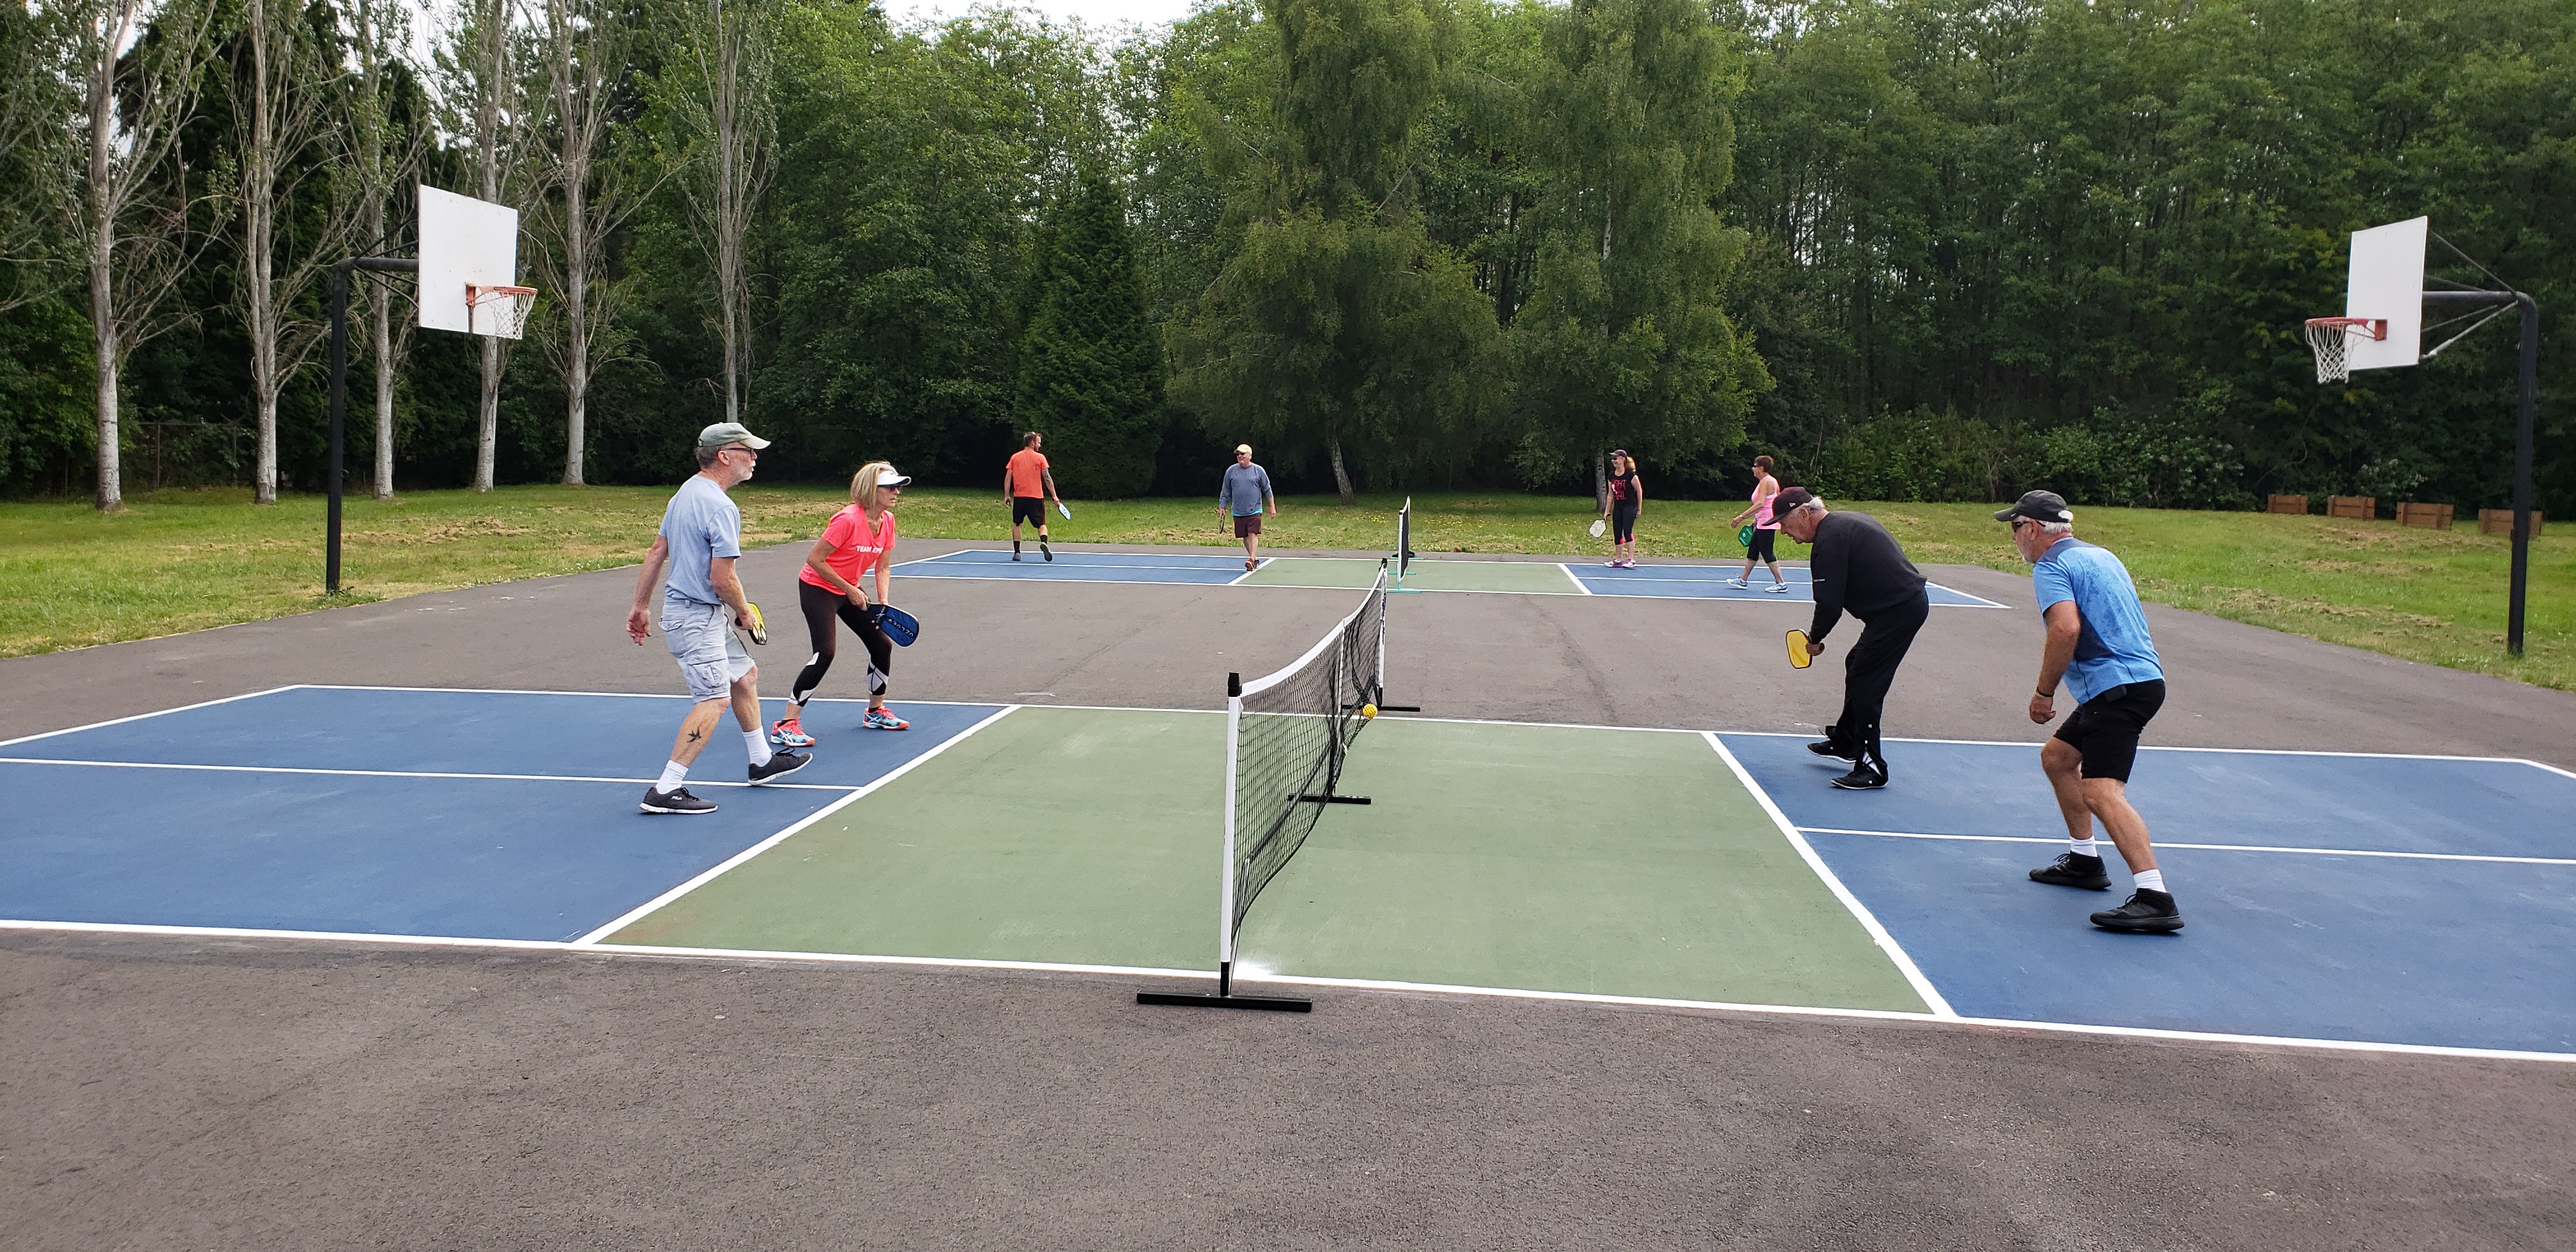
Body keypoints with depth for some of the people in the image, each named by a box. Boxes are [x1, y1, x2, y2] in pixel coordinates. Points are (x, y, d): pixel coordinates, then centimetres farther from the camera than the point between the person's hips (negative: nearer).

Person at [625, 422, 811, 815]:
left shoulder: (685, 493, 10)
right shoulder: (720, 507, -21)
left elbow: (656, 554, 14)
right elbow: (723, 579, -22)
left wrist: (639, 606, 19)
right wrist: (745, 612, -4)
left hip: (681, 607, 11)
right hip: (698, 617, -11)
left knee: (745, 675, 21)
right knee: (715, 699, -10)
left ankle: (762, 760, 35)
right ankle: (665, 791, -9)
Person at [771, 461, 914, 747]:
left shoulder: (887, 520, -4)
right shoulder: (848, 519, -27)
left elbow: (883, 567, 6)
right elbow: (815, 558, -23)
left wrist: (884, 603, -8)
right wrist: (849, 590, -20)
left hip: (850, 590, 8)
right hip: (818, 587, -8)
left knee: (882, 644, 6)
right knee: (826, 652, -21)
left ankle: (875, 712, 28)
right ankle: (786, 725, -15)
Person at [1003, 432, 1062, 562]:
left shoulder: (1015, 457, 6)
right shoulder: (1040, 458, -2)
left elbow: (1008, 477, 4)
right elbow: (1047, 478, -5)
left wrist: (1006, 496, 10)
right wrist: (1055, 497, -2)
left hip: (1019, 497, 2)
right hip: (1036, 498, -2)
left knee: (1016, 524, 15)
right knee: (1042, 524, 5)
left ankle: (1017, 553, 11)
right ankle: (1043, 542, -25)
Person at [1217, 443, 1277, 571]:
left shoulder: (1259, 471, 0)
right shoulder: (1231, 471, 5)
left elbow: (1267, 490, 4)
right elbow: (1225, 491, 11)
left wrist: (1272, 507, 1)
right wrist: (1222, 507, 8)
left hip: (1254, 511, -3)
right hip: (1238, 512, 3)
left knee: (1253, 534, -15)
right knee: (1245, 537, 7)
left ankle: (1252, 560, -21)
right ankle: (1255, 560, 19)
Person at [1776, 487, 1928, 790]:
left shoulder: (1830, 540, -17)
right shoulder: (1848, 522, 15)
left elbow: (1829, 603, -19)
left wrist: (1815, 639, -3)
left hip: (1896, 611, -11)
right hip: (1911, 600, 11)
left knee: (1864, 682, -7)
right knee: (1857, 666, 22)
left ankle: (1872, 768, -3)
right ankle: (1845, 740, 37)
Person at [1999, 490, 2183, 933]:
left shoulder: (2051, 567, -8)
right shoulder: (2100, 555, 21)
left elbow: (2066, 629, -24)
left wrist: (2044, 692, -15)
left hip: (2117, 688, -11)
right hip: (2142, 676, 11)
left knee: (2101, 792, -20)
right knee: (2056, 756, 25)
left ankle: (2155, 898, -30)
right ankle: (2084, 860, 32)